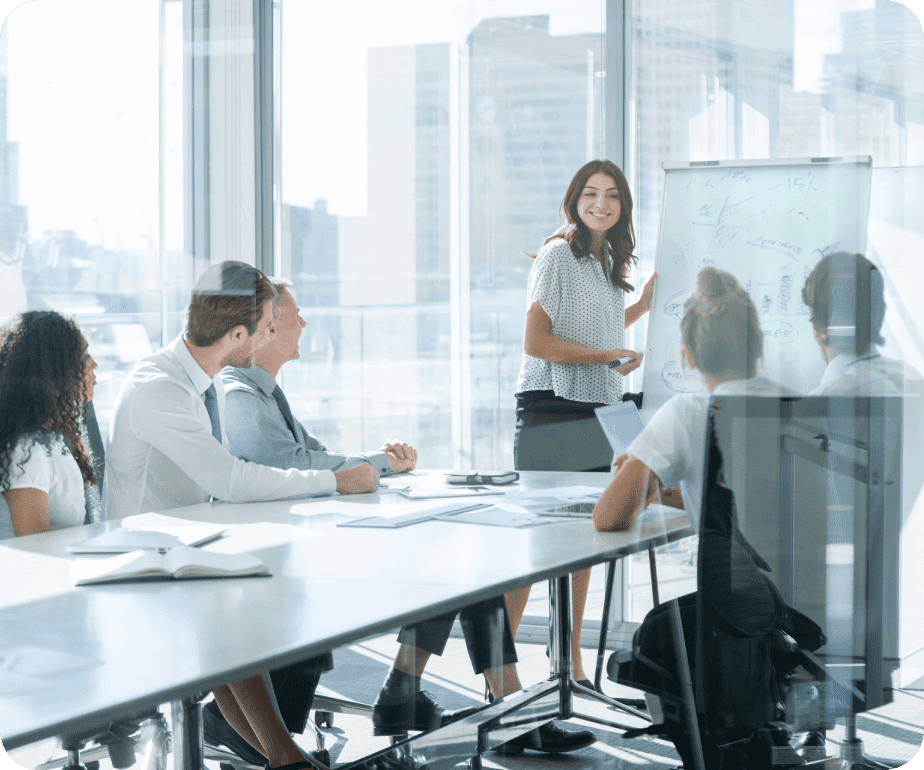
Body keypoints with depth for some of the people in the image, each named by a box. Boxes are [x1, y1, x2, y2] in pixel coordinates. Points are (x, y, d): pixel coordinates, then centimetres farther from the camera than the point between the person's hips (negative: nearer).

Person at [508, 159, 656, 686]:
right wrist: (604, 357, -17)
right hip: (550, 409, -8)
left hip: (595, 412, 8)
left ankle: (572, 664, 18)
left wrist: (650, 298, 20)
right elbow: (535, 342, -15)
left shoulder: (607, 260, 15)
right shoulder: (558, 255, -9)